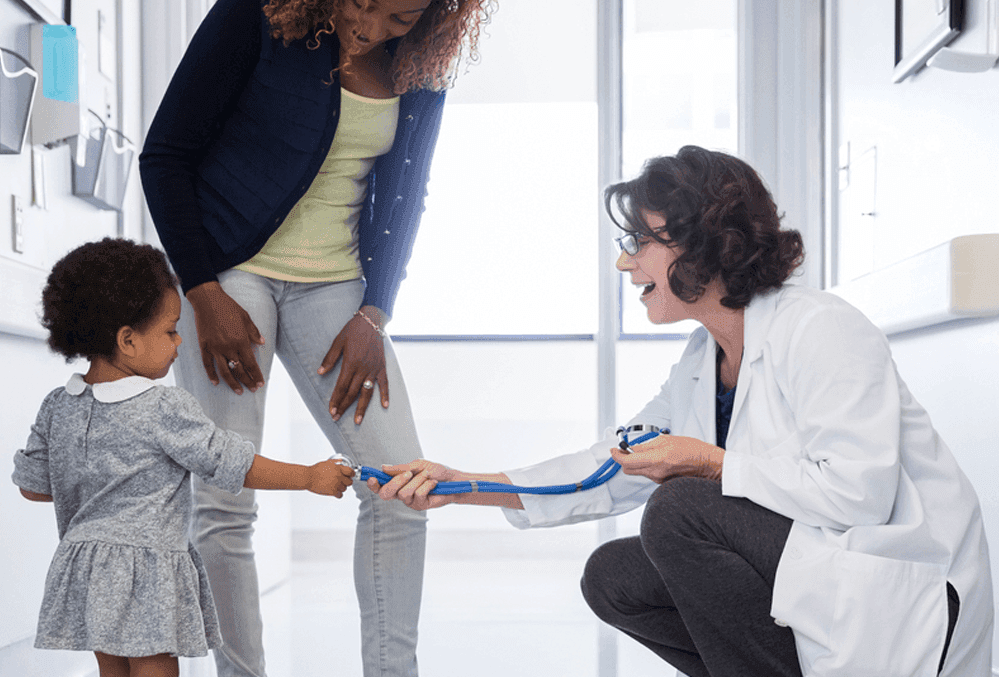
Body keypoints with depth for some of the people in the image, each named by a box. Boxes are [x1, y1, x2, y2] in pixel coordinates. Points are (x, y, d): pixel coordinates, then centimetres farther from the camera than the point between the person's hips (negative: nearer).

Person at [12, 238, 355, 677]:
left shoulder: (57, 408, 2)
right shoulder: (165, 410, -16)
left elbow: (32, 485, 11)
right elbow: (234, 466, -11)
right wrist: (311, 477, -1)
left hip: (84, 569, 7)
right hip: (146, 574, -7)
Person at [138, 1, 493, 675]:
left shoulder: (420, 67, 2)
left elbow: (404, 198, 10)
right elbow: (165, 155, -7)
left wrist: (374, 316, -2)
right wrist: (204, 294, -13)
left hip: (336, 284, 4)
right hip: (229, 270, -3)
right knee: (224, 501, -8)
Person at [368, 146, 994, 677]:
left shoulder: (822, 331, -17)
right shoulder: (702, 361, 10)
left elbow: (857, 492, -27)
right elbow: (616, 471, 14)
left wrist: (710, 463, -17)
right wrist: (460, 485, 7)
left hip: (906, 598, -9)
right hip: (804, 568, 9)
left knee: (680, 511, -23)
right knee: (614, 578, 2)